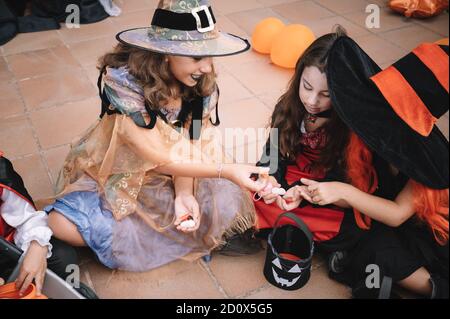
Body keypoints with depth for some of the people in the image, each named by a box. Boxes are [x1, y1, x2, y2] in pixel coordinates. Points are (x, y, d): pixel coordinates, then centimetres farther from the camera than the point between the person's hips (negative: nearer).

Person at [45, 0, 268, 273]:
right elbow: (158, 159, -30)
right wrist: (226, 171, -36)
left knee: (227, 204, -21)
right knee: (62, 225, -23)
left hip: (179, 170, 3)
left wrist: (183, 193, -30)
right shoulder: (123, 79, -29)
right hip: (122, 173, -2)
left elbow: (186, 145, -12)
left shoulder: (202, 83, -14)